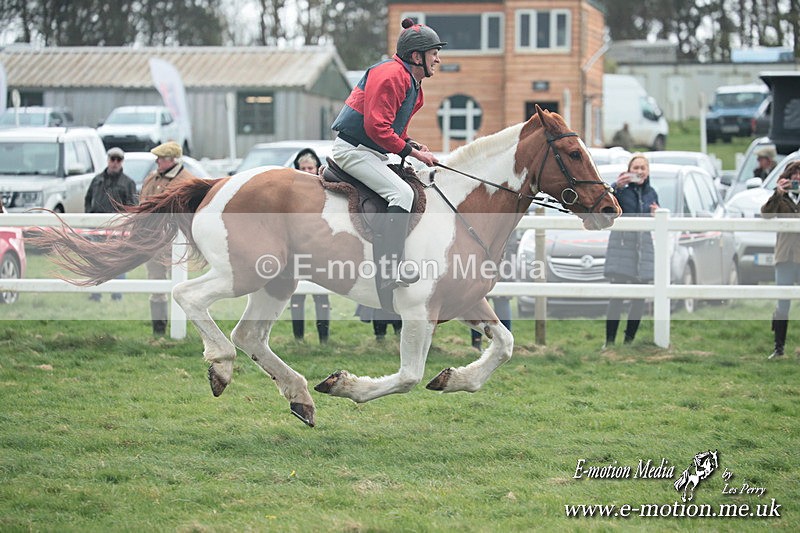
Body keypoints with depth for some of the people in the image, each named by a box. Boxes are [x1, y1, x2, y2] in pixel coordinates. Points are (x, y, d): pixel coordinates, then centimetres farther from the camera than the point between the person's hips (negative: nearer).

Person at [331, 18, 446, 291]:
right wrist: (410, 151, -18)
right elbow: (376, 126, -24)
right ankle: (389, 268, -35)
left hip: (371, 153, 11)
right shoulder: (391, 75, -17)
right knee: (402, 192, -26)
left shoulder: (412, 83, 17)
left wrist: (412, 145, 4)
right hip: (353, 149, -11)